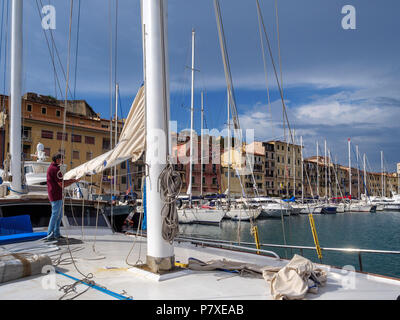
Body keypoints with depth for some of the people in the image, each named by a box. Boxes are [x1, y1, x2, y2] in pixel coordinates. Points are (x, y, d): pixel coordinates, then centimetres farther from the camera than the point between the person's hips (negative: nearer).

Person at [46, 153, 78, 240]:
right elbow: (62, 184, -19)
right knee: (55, 215, -5)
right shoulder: (55, 169, -17)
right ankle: (50, 235, 0)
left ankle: (56, 234, 18)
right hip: (56, 196, -11)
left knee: (59, 215, 14)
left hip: (57, 196, 11)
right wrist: (73, 181, -8)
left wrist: (70, 180, 11)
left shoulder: (51, 167, 17)